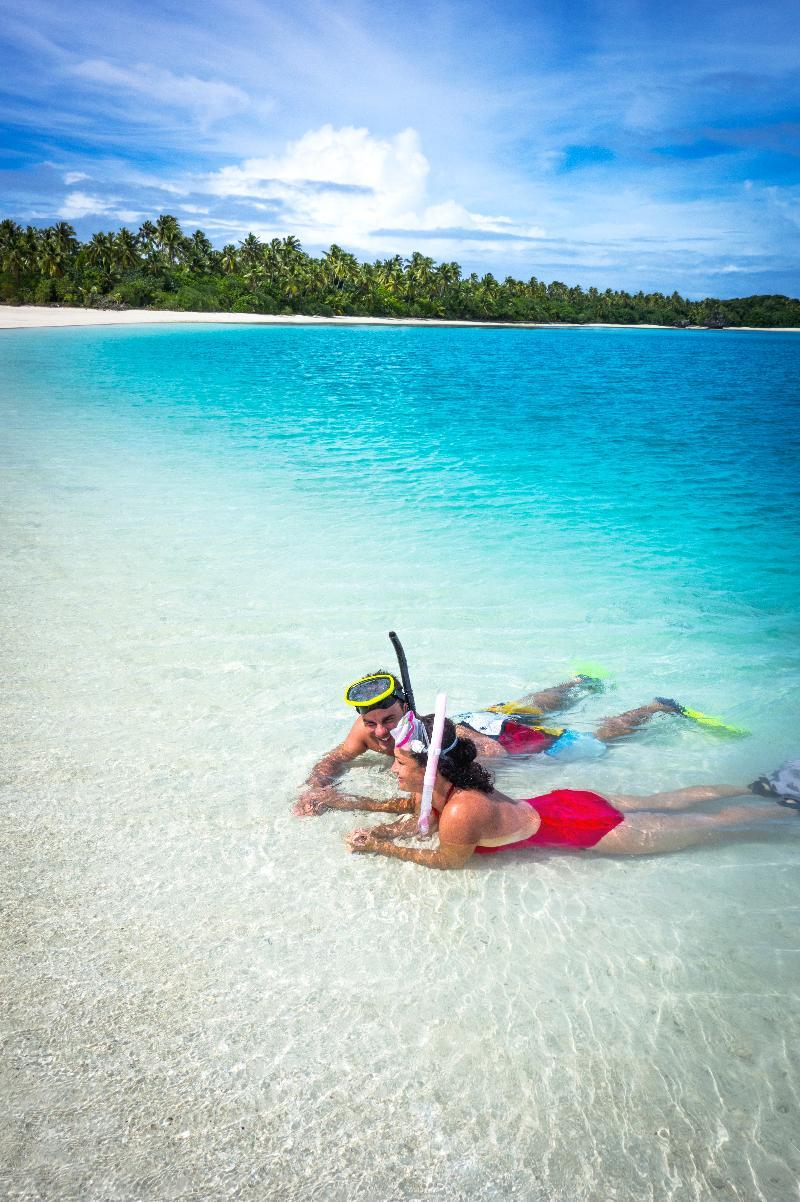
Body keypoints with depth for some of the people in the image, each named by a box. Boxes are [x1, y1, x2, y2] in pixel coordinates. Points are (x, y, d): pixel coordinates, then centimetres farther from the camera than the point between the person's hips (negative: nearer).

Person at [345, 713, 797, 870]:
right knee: (662, 803, 25)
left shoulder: (461, 813, -34)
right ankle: (757, 787, 40)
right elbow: (422, 820, 8)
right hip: (563, 805, 7)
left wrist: (384, 849, -15)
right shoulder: (441, 785, -10)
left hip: (586, 828, -6)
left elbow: (449, 861, -18)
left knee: (706, 828, 12)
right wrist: (382, 830, -9)